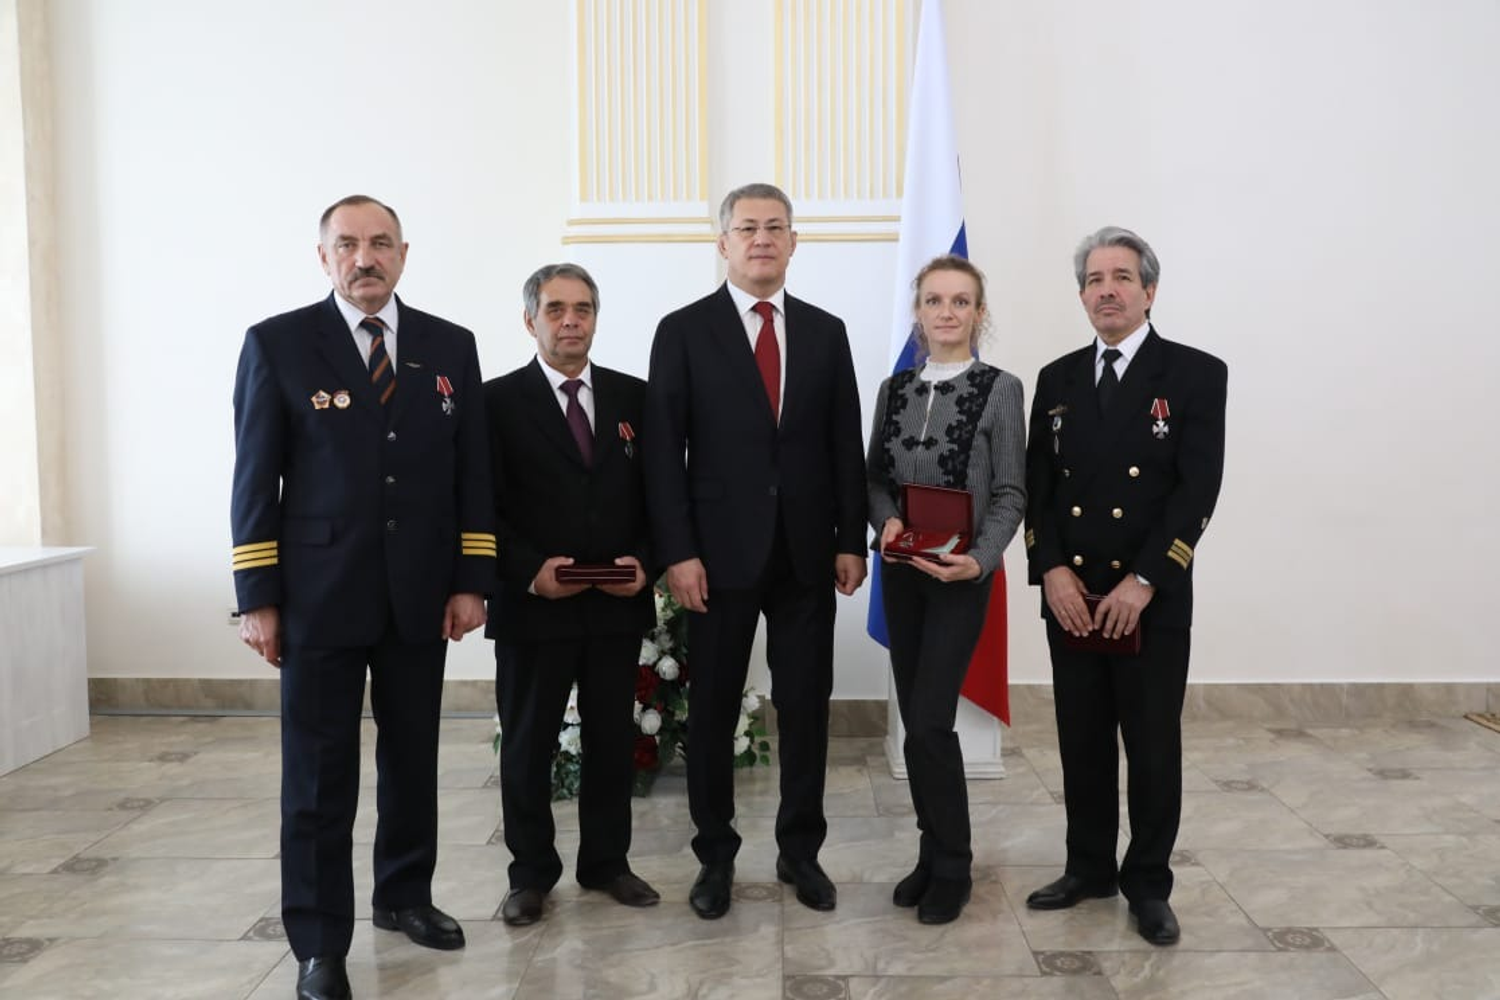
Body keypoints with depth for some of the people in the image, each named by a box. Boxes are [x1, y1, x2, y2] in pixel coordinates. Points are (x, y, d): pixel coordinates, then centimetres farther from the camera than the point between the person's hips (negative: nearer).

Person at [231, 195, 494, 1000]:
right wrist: (258, 598, -7)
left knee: (412, 759, 14)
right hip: (318, 594, -2)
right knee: (318, 776, 4)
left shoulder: (450, 347, 6)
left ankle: (404, 895, 34)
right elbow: (256, 478, -3)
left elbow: (473, 471, 5)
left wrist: (471, 581, 0)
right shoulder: (277, 343, -1)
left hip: (420, 595, 3)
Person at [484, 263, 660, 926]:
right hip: (531, 606, -2)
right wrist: (530, 572, -17)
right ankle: (531, 873, 28)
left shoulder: (633, 397, 7)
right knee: (527, 744, 10)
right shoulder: (499, 401, -2)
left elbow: (655, 493, 7)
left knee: (613, 740, 13)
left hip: (618, 605, 3)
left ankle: (606, 861, 31)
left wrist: (644, 561, -8)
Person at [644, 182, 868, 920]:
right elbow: (663, 451, -5)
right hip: (719, 551, -2)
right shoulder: (683, 330, 0)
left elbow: (846, 445, 8)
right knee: (713, 709, 8)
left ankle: (800, 849, 26)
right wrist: (677, 551, -11)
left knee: (806, 705, 9)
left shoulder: (826, 331, 8)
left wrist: (851, 540, 2)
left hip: (807, 551, 3)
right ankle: (716, 854, 25)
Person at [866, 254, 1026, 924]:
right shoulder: (894, 389, 7)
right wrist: (888, 521, -12)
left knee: (930, 723, -8)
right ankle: (933, 853, 26)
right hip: (900, 571, 5)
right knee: (914, 720, 10)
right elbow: (875, 477, 9)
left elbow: (1010, 494, -7)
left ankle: (952, 868, 11)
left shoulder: (1000, 390, -5)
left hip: (961, 574, -4)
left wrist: (979, 559, -22)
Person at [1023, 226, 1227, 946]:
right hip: (1070, 596, 4)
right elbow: (1036, 486, 6)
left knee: (1152, 746, 6)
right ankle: (1089, 868, 27)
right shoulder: (1057, 380, 9)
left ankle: (1148, 884, 22)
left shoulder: (1196, 374, -2)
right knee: (1082, 742, 12)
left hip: (1152, 599, -3)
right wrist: (1052, 571, -8)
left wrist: (1143, 582, -16)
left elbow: (1197, 489, -10)